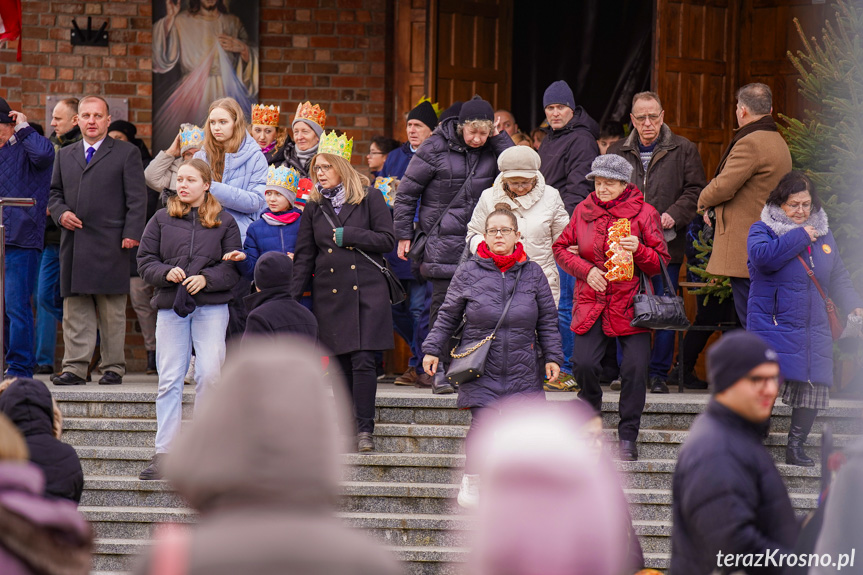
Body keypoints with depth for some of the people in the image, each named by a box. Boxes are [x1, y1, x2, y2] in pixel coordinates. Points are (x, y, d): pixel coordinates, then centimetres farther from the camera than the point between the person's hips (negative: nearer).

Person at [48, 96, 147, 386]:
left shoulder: (127, 153, 5)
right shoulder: (65, 156, 18)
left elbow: (137, 199, 0)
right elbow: (55, 193, 21)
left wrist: (131, 234, -10)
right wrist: (61, 213, -1)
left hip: (110, 245, -4)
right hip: (74, 247, 4)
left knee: (112, 312, 0)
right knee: (75, 310, 2)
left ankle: (113, 368, 5)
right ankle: (75, 367, 4)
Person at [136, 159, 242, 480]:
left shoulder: (224, 222, 7)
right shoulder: (162, 219, 12)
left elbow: (233, 267, 3)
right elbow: (145, 261, 8)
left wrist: (206, 279, -13)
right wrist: (166, 273, -11)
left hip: (211, 306, -1)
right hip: (171, 308, 1)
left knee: (210, 372, -13)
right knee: (169, 379, -1)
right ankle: (164, 455, 0)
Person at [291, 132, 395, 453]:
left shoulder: (369, 198, 2)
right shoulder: (314, 207, 12)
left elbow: (387, 240, -4)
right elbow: (304, 255, 12)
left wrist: (347, 235, -9)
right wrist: (293, 297, 5)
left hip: (366, 291, -3)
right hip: (329, 292, 3)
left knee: (363, 361, -11)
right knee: (341, 363, 2)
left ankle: (364, 429, -7)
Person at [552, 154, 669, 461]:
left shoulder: (643, 213, 0)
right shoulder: (584, 211, 8)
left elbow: (660, 262, 2)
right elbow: (561, 248, 15)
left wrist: (638, 250, -18)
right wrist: (586, 270, -2)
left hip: (630, 302, -2)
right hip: (591, 301, 2)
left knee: (635, 368, -11)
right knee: (583, 363, -11)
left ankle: (628, 436, 3)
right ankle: (591, 409, 22)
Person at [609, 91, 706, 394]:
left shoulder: (683, 150, 6)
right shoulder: (617, 152, 13)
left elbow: (695, 190, 3)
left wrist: (673, 215, -13)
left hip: (667, 244, -2)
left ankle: (659, 373, 8)